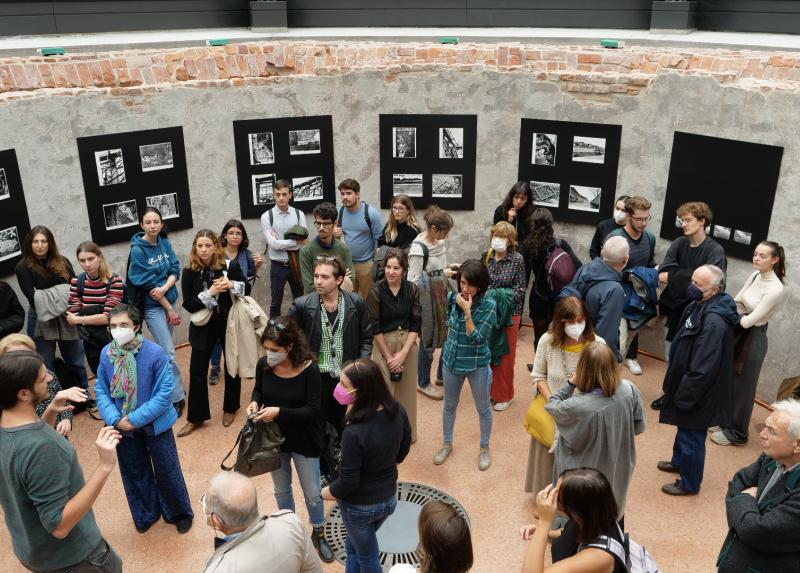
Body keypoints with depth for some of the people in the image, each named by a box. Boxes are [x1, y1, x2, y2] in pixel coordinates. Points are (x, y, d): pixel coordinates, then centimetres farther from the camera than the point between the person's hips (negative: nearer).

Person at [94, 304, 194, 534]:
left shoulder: (155, 353, -22)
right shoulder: (107, 354, -10)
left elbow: (165, 393, -20)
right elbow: (101, 390, -2)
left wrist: (136, 419, -22)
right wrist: (115, 419, -16)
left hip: (155, 424, -3)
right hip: (123, 427, 4)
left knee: (167, 472, 12)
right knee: (134, 472, 21)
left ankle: (179, 513, 37)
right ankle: (146, 514, 45)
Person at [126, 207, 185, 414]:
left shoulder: (165, 243, 1)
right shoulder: (138, 250, -15)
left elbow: (175, 270, -1)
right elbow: (148, 283, -15)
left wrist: (165, 288, -22)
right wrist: (170, 309, -12)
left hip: (169, 300, 5)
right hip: (152, 306, -5)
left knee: (164, 348, 15)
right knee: (169, 352, -6)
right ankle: (178, 397, 3)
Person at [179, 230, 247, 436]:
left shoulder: (230, 266, -12)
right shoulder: (189, 273, -9)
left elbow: (246, 288, 0)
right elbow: (188, 305, -12)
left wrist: (232, 285, -21)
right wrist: (210, 293, -25)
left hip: (229, 323, 0)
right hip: (203, 326, 0)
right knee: (197, 371, 0)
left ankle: (230, 408, 35)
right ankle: (196, 418, 15)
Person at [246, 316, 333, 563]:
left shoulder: (309, 369, -26)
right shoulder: (263, 364, -15)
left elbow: (312, 410, -24)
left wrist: (279, 412, -33)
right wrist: (254, 401, -16)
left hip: (304, 441, -3)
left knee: (312, 493, 14)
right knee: (281, 490, 23)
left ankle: (318, 534, 40)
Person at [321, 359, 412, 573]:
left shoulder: (354, 433, -36)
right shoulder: (397, 411, -16)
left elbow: (347, 483, -25)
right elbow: (403, 449, 2)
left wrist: (323, 493, -5)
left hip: (360, 507, -6)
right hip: (389, 498, 6)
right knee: (354, 547, 30)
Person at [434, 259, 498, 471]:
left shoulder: (489, 305, -20)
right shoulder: (455, 298, -7)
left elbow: (477, 338, -24)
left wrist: (467, 311, -29)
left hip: (477, 364, -4)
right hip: (451, 360, 4)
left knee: (483, 408, 14)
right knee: (449, 405, 19)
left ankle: (485, 448, 34)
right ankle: (447, 443, 39)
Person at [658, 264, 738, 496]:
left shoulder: (714, 322, -32)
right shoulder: (701, 306, -2)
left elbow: (703, 369, -30)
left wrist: (683, 396, -19)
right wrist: (677, 388, 17)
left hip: (698, 394, -9)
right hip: (689, 385, 9)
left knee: (692, 437, 9)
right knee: (684, 429, 28)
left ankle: (690, 484, 28)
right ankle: (679, 462, 50)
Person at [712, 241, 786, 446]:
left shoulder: (775, 289, -25)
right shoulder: (755, 275, -1)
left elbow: (749, 320, -24)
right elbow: (735, 301, 6)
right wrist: (741, 315, -12)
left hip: (753, 339, -7)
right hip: (738, 332, 7)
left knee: (742, 385, 8)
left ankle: (737, 432, 27)